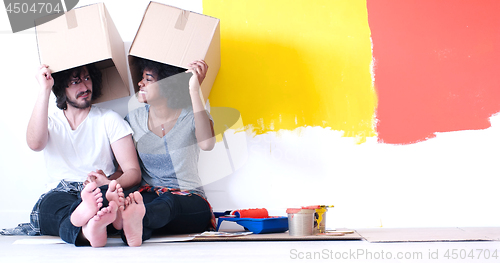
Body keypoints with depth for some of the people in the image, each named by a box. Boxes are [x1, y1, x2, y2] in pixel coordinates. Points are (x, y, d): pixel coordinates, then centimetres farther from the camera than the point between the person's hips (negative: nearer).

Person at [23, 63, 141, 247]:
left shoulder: (109, 119, 12)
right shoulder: (50, 123, 16)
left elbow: (134, 172, 1)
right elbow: (35, 144, -12)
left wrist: (111, 184, -23)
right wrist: (44, 90, -11)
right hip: (59, 196, 0)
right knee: (53, 201, -36)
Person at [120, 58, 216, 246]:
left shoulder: (191, 116, -2)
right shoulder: (134, 118, 10)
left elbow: (207, 144, -27)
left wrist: (194, 90, -27)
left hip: (189, 202, -2)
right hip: (148, 195, 3)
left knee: (168, 202, -38)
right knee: (131, 199, -33)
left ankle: (138, 219, -68)